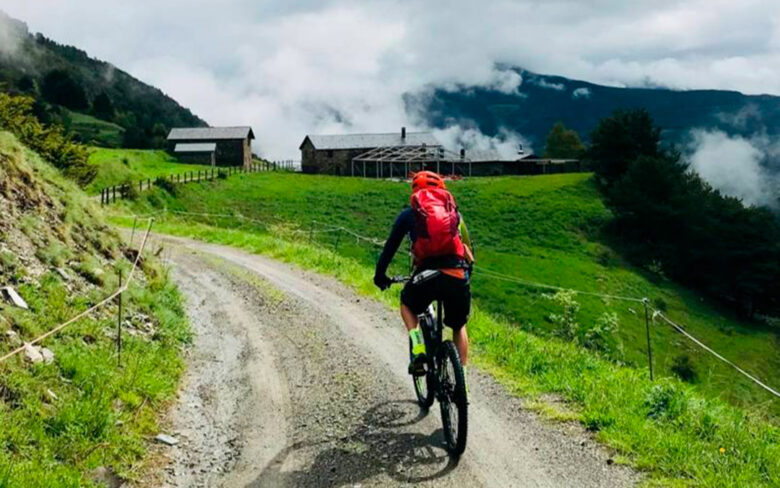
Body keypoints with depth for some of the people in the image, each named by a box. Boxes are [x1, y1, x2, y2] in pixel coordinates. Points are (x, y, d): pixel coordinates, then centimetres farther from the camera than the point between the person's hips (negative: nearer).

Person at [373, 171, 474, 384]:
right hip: (459, 276, 2)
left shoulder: (408, 214, 18)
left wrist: (380, 275, 35)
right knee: (459, 327, 26)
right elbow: (469, 246, 29)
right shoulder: (454, 212, 24)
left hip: (427, 275, -2)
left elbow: (390, 246, 21)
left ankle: (418, 350, 10)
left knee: (407, 305, 31)